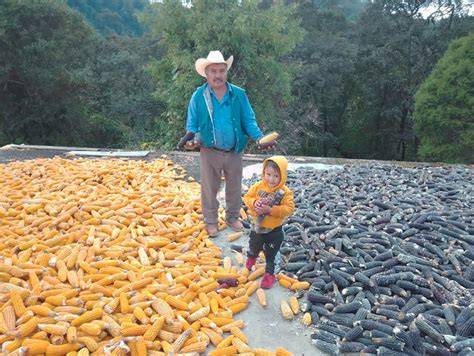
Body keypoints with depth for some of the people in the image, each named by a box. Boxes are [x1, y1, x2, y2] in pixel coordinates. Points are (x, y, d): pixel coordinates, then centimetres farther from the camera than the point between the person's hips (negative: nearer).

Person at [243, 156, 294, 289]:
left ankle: (269, 274, 31)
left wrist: (270, 209, -34)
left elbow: (288, 208, -26)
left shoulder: (285, 192, -20)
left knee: (270, 255, 11)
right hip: (257, 227, 4)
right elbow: (247, 197, -6)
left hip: (274, 231, -4)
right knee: (253, 248, 30)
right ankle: (251, 258, 62)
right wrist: (254, 203, -28)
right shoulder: (258, 186, -11)